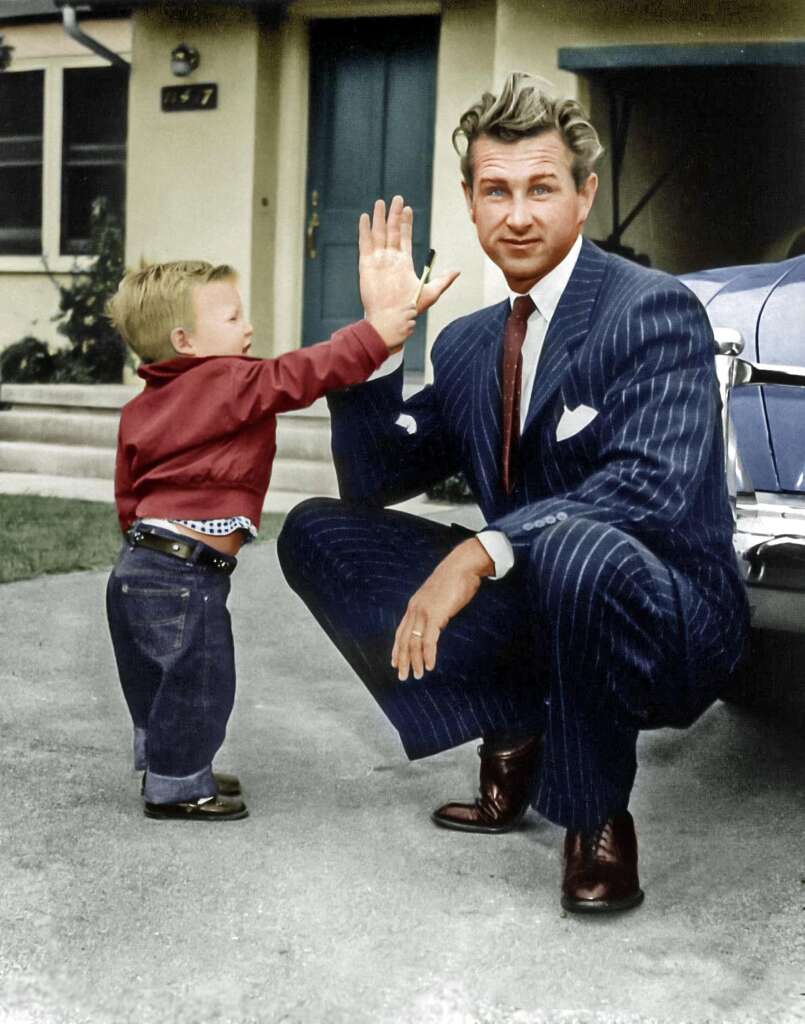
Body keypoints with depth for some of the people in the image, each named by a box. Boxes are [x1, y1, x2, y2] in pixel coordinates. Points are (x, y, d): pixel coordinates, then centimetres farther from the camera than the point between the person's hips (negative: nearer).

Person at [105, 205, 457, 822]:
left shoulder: (144, 407, 13)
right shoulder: (227, 383, -13)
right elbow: (302, 374, -21)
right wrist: (377, 333, -20)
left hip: (143, 560, 10)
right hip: (185, 571, -10)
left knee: (162, 680, 21)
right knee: (195, 681, 3)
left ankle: (169, 768, 35)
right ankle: (175, 788, 14)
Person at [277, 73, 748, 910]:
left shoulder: (656, 311, -12)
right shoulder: (467, 345, 9)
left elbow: (656, 486, -27)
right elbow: (375, 480, 9)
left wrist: (482, 553, -36)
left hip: (667, 628, -6)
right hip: (533, 614, 7)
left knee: (573, 547, -41)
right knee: (315, 532, 0)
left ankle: (598, 820, -13)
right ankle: (515, 736, 4)